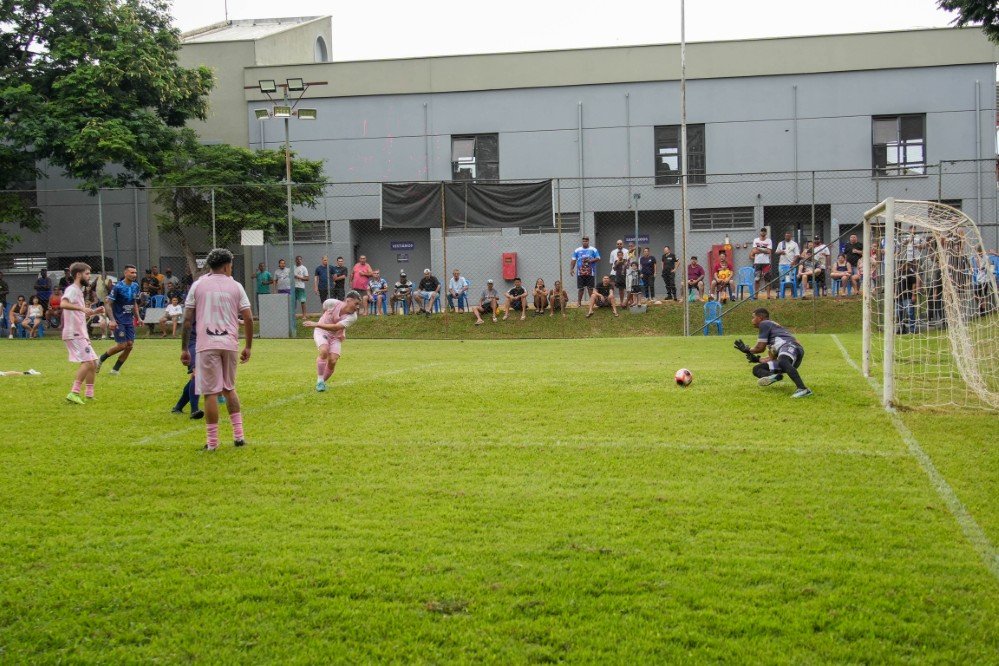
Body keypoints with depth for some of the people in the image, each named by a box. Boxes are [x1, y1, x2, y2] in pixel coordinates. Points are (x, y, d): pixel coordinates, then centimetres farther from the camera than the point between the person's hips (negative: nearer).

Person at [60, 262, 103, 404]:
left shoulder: (79, 291, 21)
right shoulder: (72, 289, -9)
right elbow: (63, 304, -30)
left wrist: (94, 312, 16)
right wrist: (82, 307, -36)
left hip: (81, 333, 10)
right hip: (74, 333, -10)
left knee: (93, 363, 11)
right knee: (88, 362, -16)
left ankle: (89, 394, 15)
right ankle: (74, 393, -15)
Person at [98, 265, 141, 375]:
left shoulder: (135, 286, 5)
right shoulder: (118, 287, -14)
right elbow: (108, 304, -13)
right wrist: (112, 320, -22)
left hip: (129, 321, 6)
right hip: (118, 321, -6)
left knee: (129, 345, -1)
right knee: (122, 345, -9)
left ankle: (115, 370, 11)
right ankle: (101, 359, 14)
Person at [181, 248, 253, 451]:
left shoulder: (198, 285, 4)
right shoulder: (235, 286, 7)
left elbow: (187, 320, 1)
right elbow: (248, 318, 4)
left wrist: (184, 349, 6)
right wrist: (248, 347, 12)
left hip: (206, 344, -2)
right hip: (230, 344, 2)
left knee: (210, 392, 0)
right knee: (229, 388, 18)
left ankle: (212, 441, 2)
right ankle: (239, 434, 14)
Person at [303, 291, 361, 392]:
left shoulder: (353, 317, -20)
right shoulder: (332, 303, -20)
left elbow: (336, 327, -30)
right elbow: (324, 309, 7)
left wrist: (316, 324, -35)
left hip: (335, 337, 2)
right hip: (321, 331, -2)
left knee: (333, 361, -15)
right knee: (324, 351, -29)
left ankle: (323, 381, 9)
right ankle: (320, 381, -21)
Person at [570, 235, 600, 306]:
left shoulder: (593, 250, 6)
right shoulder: (577, 250, 9)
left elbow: (598, 259, 3)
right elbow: (573, 260, 8)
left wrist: (591, 260, -13)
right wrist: (571, 269, -4)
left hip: (590, 273, -1)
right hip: (580, 273, 1)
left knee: (590, 288, 0)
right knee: (580, 288, 1)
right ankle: (579, 302, 7)